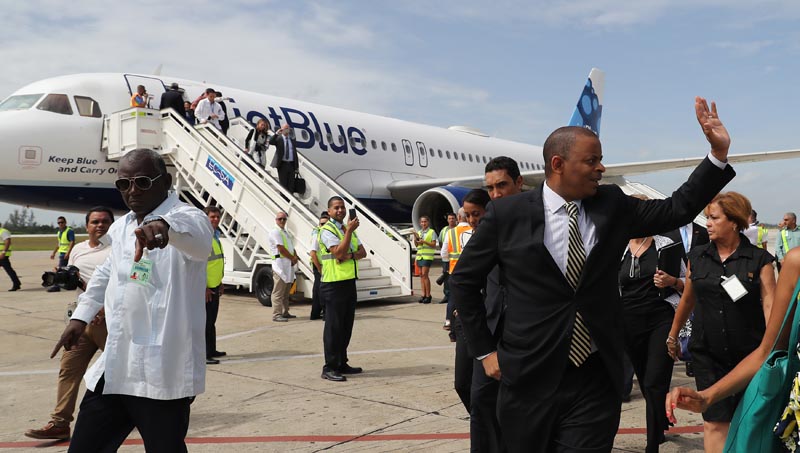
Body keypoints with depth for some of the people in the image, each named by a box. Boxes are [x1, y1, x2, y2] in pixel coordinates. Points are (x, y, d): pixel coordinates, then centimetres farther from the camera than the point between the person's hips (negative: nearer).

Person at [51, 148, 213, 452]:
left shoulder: (185, 218, -11)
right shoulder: (120, 227, 13)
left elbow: (198, 235, -37)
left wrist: (163, 225, -57)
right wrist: (81, 316, 32)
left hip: (162, 373, -7)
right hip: (113, 367, 7)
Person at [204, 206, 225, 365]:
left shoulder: (215, 236, 15)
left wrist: (220, 283, 21)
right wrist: (204, 287, -22)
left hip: (214, 285, 10)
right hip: (205, 287, -10)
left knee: (212, 320, 16)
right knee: (205, 321, -6)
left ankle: (211, 350, 25)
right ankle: (203, 354, -2)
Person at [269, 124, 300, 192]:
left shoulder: (292, 139, 13)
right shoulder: (278, 139, 2)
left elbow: (295, 153, 13)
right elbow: (270, 142, -18)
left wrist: (297, 166, 9)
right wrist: (276, 134, -27)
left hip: (291, 164, 3)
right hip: (282, 164, -3)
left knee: (291, 184, 4)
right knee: (282, 184, 1)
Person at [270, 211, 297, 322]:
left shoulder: (287, 233, 23)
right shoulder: (275, 232, -5)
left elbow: (292, 248, 21)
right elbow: (281, 248, -13)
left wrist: (295, 258, 2)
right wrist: (292, 258, -5)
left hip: (289, 264, 9)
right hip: (280, 264, -9)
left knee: (286, 292, 13)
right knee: (278, 292, -11)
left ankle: (285, 313, 20)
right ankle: (276, 314, -11)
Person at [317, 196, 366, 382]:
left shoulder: (348, 229, 17)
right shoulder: (327, 230, -9)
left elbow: (362, 252, 8)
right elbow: (339, 252, -21)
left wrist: (349, 256, -12)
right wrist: (349, 231, -20)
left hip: (349, 282, 8)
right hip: (334, 285, -8)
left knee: (346, 326, 13)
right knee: (333, 327, -5)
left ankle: (341, 364, 22)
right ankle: (329, 368, 1)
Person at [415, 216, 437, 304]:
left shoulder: (432, 232, 1)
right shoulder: (418, 232, 19)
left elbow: (434, 244, -5)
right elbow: (415, 244, 16)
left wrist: (424, 241, -15)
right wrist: (415, 238, -3)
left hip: (427, 256, -6)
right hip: (419, 255, 6)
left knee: (425, 275, -13)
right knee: (421, 275, 3)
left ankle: (428, 295, -9)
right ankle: (423, 295, 6)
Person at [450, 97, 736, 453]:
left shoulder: (612, 205, 4)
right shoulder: (507, 213, -6)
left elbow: (678, 209, 6)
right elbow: (464, 281, 1)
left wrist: (719, 152, -3)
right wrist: (485, 351, 1)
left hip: (597, 381, 2)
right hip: (530, 379, -2)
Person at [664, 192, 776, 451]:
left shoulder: (759, 259, -4)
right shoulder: (697, 257, 4)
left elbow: (769, 304, -10)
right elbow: (688, 300, 14)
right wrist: (673, 335, 21)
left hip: (749, 353, -1)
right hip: (707, 354, 2)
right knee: (715, 422, -2)